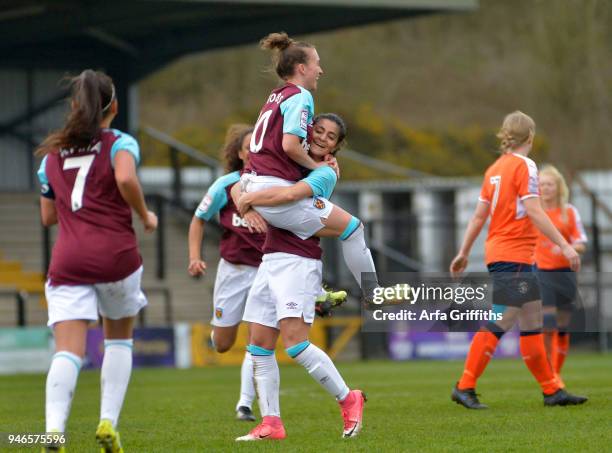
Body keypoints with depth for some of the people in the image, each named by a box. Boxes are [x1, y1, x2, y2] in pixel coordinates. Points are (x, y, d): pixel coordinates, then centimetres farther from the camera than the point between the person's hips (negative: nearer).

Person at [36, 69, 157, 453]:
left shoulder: (52, 154, 17)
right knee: (119, 340, 20)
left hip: (67, 259, 2)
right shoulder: (120, 143, 3)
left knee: (68, 352, -8)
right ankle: (108, 422, 7)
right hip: (115, 254, -2)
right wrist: (145, 216, -3)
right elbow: (126, 179, -19)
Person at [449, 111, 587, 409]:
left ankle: (551, 390, 12)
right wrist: (564, 246, -17)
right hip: (513, 256, -9)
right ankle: (465, 387, -11)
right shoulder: (524, 166, -10)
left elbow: (479, 215, 15)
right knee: (501, 322, -11)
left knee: (532, 322, 10)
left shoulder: (495, 169, 13)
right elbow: (533, 211, -17)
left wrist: (464, 253, 21)